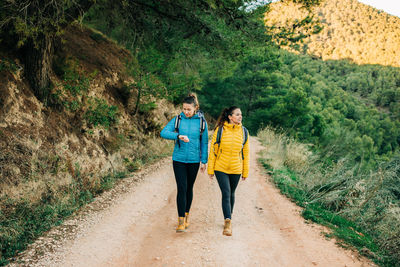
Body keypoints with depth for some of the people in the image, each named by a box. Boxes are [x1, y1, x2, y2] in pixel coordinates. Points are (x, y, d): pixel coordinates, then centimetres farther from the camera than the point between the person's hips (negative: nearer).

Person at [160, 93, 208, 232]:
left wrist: (204, 161, 3)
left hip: (194, 161, 1)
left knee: (189, 188, 12)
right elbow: (164, 133, -14)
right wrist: (179, 136, -29)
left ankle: (186, 215, 30)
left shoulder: (201, 122, -2)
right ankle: (181, 221, -4)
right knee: (182, 189, -7)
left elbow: (204, 142, 4)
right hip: (179, 160, -1)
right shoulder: (177, 120, -3)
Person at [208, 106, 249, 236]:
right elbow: (213, 150, -4)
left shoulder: (243, 131, -1)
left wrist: (245, 172, 7)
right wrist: (210, 169, -3)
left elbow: (246, 152, 5)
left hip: (236, 169, 3)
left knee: (231, 194, 16)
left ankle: (228, 218, 35)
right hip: (220, 168, -3)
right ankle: (228, 223, -13)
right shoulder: (220, 130, -9)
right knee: (226, 193, -12)